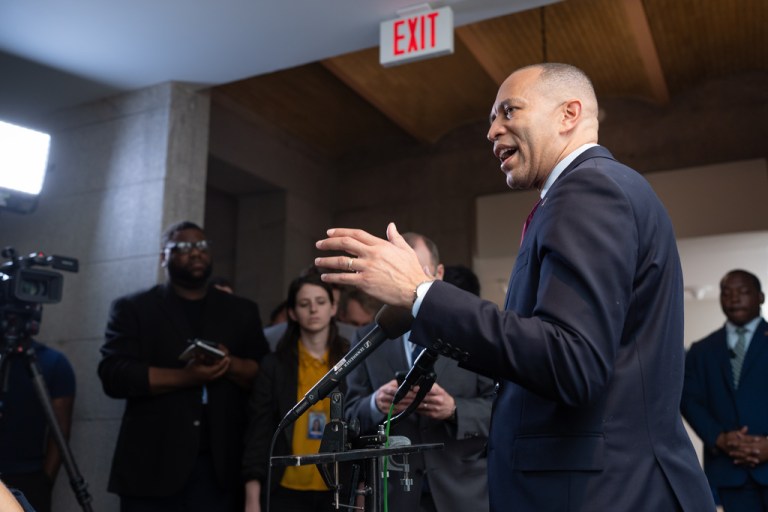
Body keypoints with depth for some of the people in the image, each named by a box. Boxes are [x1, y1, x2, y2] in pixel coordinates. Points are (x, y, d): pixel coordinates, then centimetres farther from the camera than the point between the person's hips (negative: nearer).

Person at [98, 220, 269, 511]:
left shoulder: (242, 311, 14)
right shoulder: (133, 308, 7)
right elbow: (114, 375, -6)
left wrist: (231, 365, -12)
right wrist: (185, 377, -17)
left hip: (220, 469, 2)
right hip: (152, 467, -1)